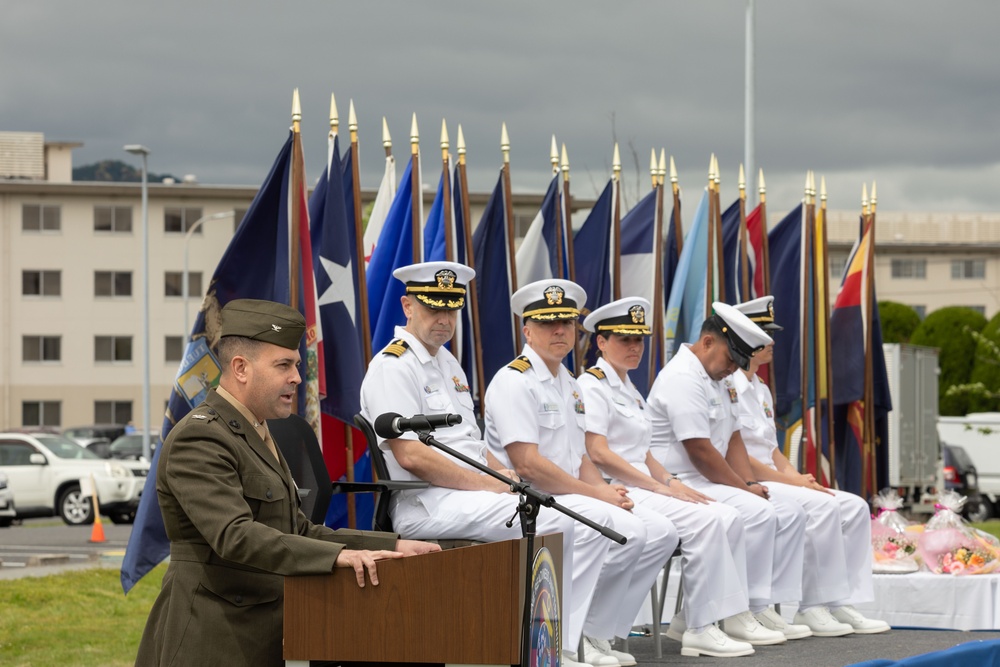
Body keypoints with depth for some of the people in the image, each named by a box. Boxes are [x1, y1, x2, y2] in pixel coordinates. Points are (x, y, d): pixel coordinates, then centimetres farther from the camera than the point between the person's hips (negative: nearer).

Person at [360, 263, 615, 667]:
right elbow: (411, 456, -18)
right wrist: (491, 486, -16)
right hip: (429, 505, -10)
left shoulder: (448, 364, 21)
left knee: (593, 524, -3)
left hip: (475, 495, 10)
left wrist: (504, 476, 3)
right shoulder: (392, 368, -9)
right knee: (555, 525, -26)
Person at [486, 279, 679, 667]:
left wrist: (607, 490, -1)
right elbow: (528, 465, -19)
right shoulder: (513, 381, -11)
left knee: (661, 532, -5)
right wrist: (596, 494, -15)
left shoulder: (569, 385, 19)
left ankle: (598, 634, -3)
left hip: (573, 497, 9)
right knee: (627, 532, -26)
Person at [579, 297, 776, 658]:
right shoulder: (592, 385, -7)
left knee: (728, 517, -6)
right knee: (704, 521, -25)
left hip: (639, 488, 9)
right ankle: (698, 629, -24)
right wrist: (661, 488, -18)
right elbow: (598, 454, -17)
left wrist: (675, 485, 4)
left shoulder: (629, 390, 23)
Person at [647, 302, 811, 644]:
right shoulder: (682, 378, -17)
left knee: (791, 514, 2)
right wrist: (744, 488, -12)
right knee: (757, 512, -29)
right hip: (682, 485, -11)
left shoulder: (719, 380, 18)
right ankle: (741, 613, -23)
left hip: (709, 483, 11)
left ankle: (762, 606, -6)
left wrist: (750, 483, 2)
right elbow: (700, 451, -21)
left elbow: (733, 438, 19)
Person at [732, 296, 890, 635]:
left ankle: (842, 604, -8)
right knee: (820, 506, -29)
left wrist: (798, 477, 2)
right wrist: (791, 481, -17)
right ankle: (813, 608, -24)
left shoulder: (760, 390, 21)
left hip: (769, 479, 10)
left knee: (854, 507, -2)